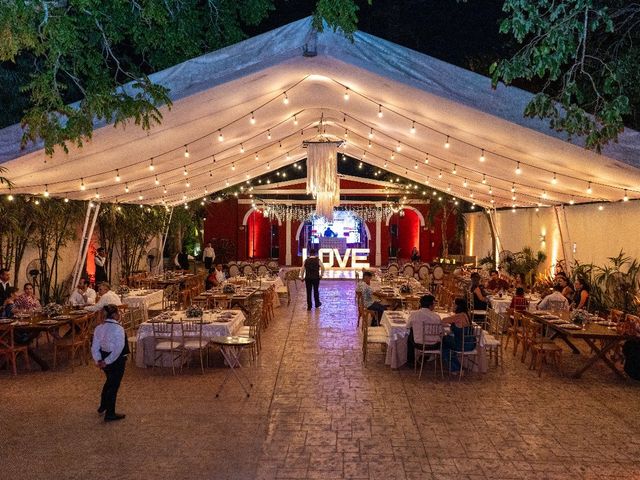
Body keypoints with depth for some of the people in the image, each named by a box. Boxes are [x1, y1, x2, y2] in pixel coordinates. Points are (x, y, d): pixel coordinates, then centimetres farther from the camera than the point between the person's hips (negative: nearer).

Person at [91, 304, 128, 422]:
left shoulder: (99, 328, 2)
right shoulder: (118, 328, -21)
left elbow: (94, 347, 3)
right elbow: (118, 349, -26)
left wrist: (98, 360, 0)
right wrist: (108, 361, -19)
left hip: (104, 358, 7)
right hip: (116, 360, -7)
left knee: (109, 381, 29)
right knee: (114, 385, 7)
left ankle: (102, 407, 44)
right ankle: (110, 414, 18)